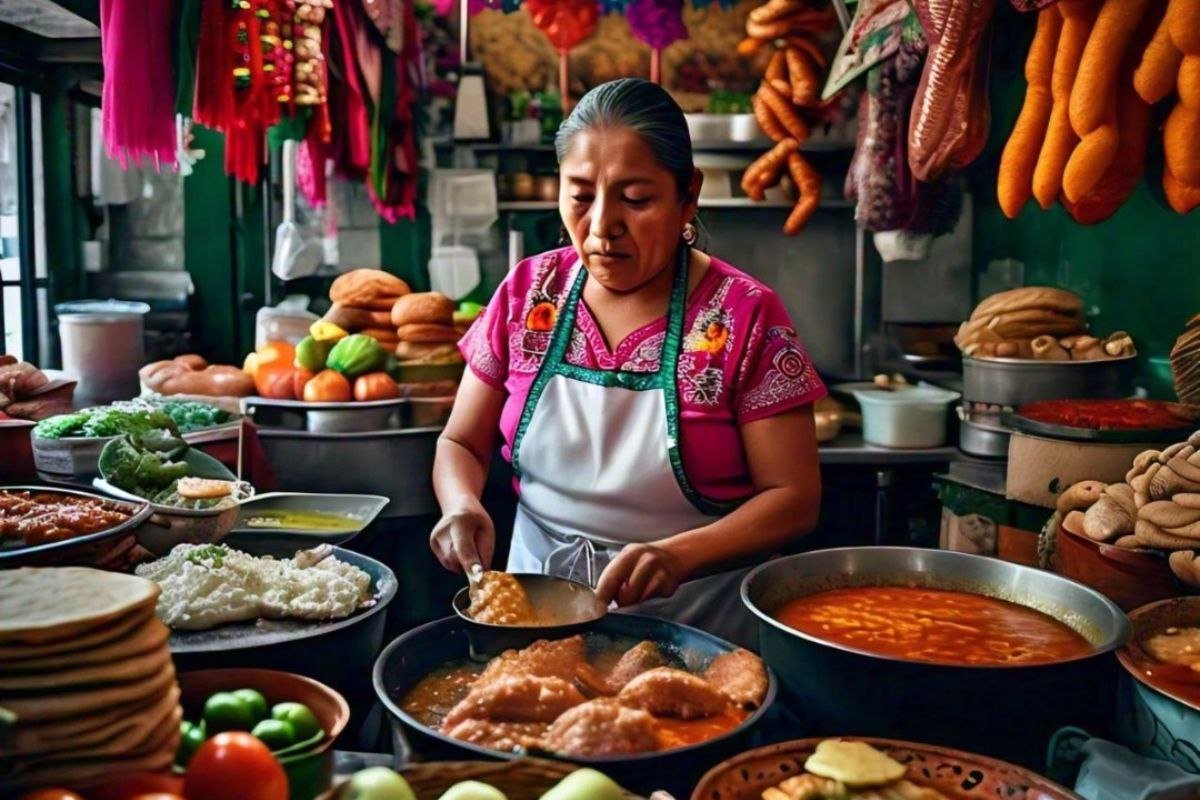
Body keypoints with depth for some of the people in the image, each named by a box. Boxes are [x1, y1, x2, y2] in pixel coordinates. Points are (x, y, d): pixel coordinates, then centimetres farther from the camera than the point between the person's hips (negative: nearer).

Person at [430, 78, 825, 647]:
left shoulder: (745, 316, -10)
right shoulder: (528, 291, 0)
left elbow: (794, 498, -9)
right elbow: (461, 443, 7)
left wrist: (680, 555, -25)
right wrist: (463, 507, -14)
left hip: (695, 625, -2)